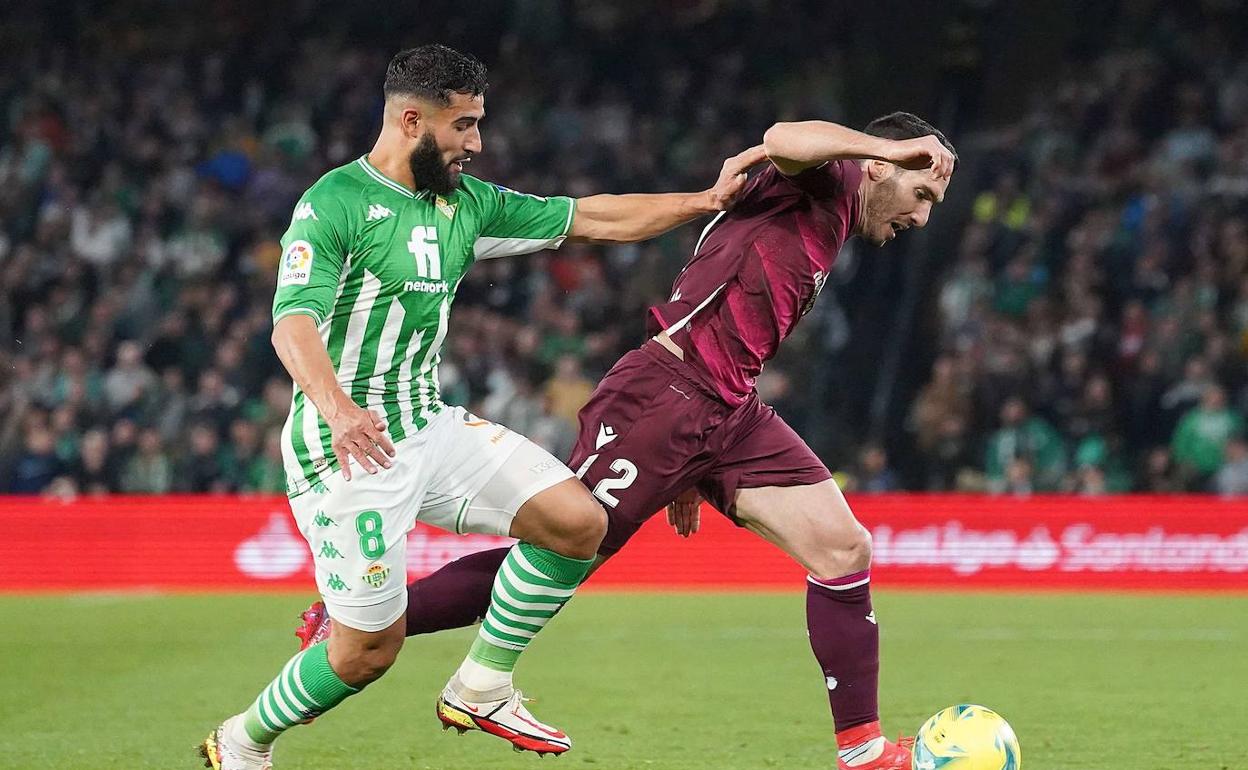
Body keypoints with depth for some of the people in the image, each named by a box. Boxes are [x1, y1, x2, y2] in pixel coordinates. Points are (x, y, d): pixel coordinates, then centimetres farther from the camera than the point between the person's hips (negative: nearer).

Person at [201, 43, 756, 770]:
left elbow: (592, 219, 13)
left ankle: (482, 689, 7)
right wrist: (337, 408, -46)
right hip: (347, 447, -7)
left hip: (431, 429, 7)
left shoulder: (467, 203, 9)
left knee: (578, 521, -8)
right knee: (371, 648, -5)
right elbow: (293, 324, -27)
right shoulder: (335, 204, -14)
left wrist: (707, 200, 7)